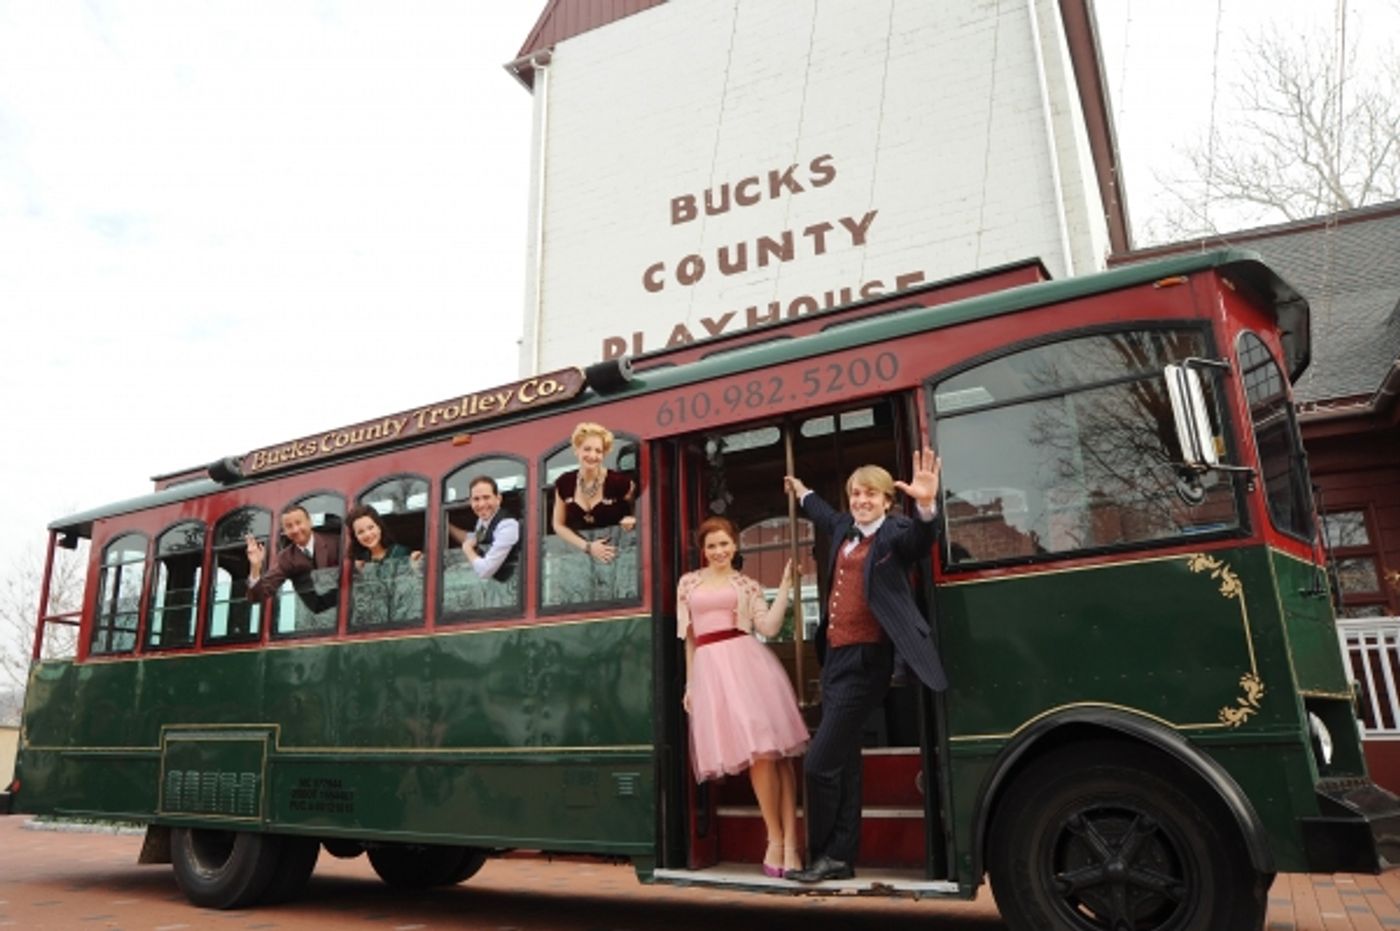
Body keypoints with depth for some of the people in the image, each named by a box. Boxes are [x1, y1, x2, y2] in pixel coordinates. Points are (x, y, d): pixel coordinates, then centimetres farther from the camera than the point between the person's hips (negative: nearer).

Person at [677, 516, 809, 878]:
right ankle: (775, 839, 3)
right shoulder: (688, 583, 16)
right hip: (709, 669, 0)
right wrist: (689, 683, 14)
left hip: (747, 663, 0)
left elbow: (769, 627, 1)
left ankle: (789, 841, -6)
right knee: (757, 754, -8)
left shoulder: (747, 585, 13)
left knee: (772, 750, -9)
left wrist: (785, 586, -3)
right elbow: (688, 637, 17)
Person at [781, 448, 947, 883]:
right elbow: (824, 515, 37)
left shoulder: (895, 532, -7)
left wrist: (925, 506, -50)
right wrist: (802, 492, 54)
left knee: (819, 762, -6)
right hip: (836, 657, 8)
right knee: (843, 762, 13)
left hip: (865, 660, -8)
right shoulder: (844, 529, 14)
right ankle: (840, 858, 23)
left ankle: (824, 855, 12)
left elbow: (919, 541, -30)